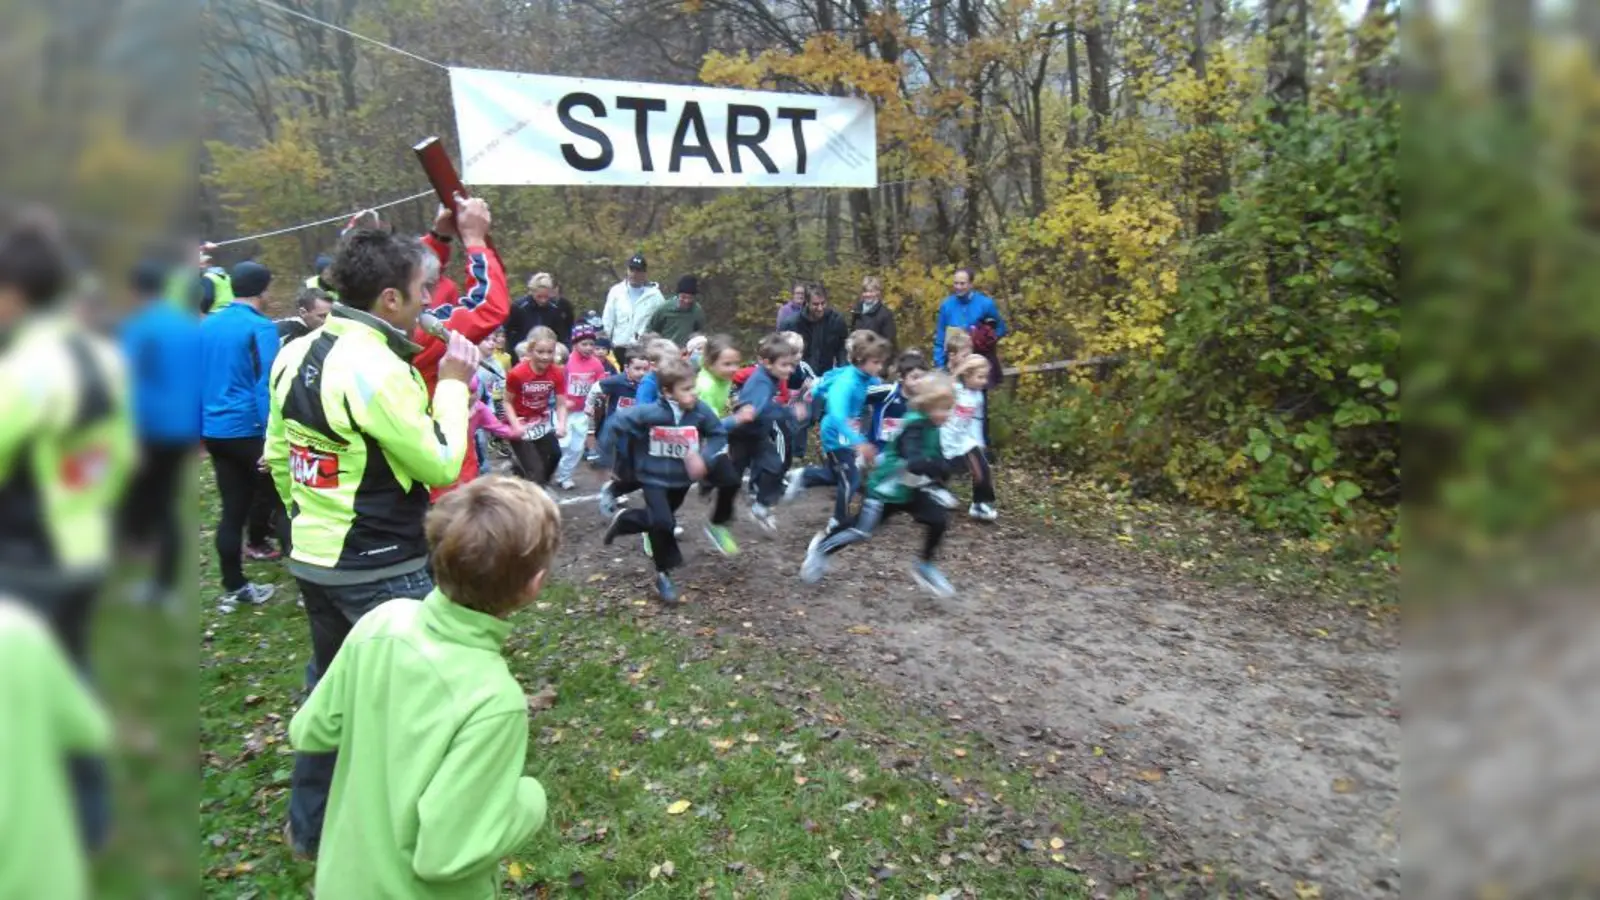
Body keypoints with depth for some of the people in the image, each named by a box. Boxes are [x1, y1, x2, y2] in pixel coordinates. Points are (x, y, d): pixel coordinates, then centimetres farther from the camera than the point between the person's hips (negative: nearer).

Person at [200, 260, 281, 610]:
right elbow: (265, 385, -17)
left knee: (233, 509, 11)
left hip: (214, 431, 7)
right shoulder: (261, 327, -12)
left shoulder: (206, 325, 10)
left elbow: (198, 380, 15)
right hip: (249, 430, -7)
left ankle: (234, 588, 17)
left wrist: (199, 427, 22)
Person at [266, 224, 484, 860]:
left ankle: (310, 825, 38)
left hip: (312, 561, 9)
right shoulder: (379, 369, -23)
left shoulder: (296, 355, 5)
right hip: (382, 572, -9)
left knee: (328, 685, 23)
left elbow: (275, 455, 13)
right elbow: (441, 466, -17)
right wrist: (454, 382, -8)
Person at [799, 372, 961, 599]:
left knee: (939, 518, -8)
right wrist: (950, 464, -44)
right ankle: (820, 550, 23)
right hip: (886, 488, -8)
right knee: (861, 532, 0)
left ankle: (924, 566, 12)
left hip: (911, 489, 8)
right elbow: (915, 463, -40)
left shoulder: (931, 427, 0)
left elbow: (932, 462, 11)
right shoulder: (915, 427, -26)